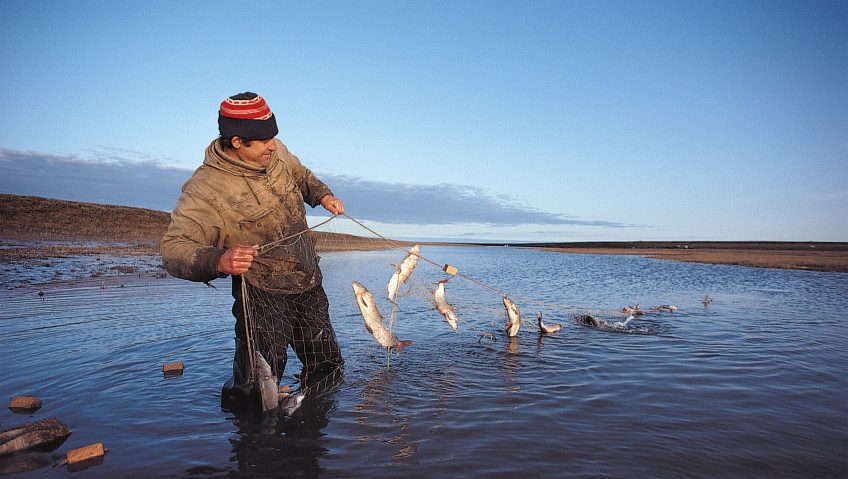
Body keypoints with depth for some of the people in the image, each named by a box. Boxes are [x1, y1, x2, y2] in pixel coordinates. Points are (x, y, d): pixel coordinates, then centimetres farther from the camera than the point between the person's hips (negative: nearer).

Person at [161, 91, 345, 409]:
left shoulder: (275, 153, -1)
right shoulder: (205, 189, -22)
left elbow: (302, 175, 22)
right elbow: (173, 248, -27)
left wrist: (323, 196, 5)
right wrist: (219, 261, -46)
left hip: (310, 287, 7)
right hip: (264, 299, -6)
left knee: (328, 371, 18)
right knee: (255, 389, -4)